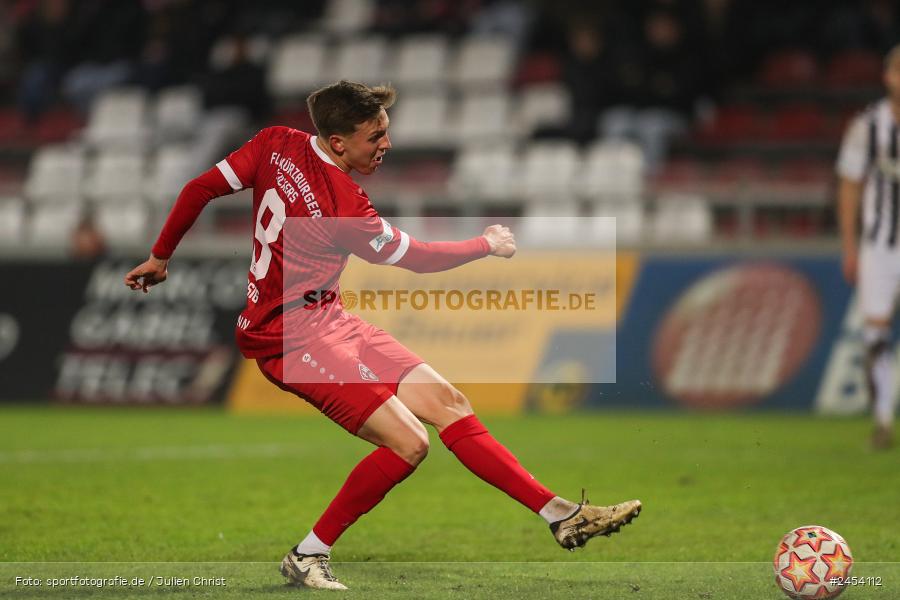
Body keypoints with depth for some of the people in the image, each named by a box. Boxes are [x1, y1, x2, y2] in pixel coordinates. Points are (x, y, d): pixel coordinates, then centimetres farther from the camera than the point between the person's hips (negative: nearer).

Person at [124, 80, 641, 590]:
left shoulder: (277, 143, -2)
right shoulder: (344, 206, -22)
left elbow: (201, 188, 4)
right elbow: (416, 256, -7)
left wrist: (160, 257, 18)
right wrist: (488, 245, 9)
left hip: (329, 322, 10)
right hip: (292, 335, -10)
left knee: (446, 401, 3)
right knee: (408, 442, -18)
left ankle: (561, 514, 3)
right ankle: (307, 557, -3)